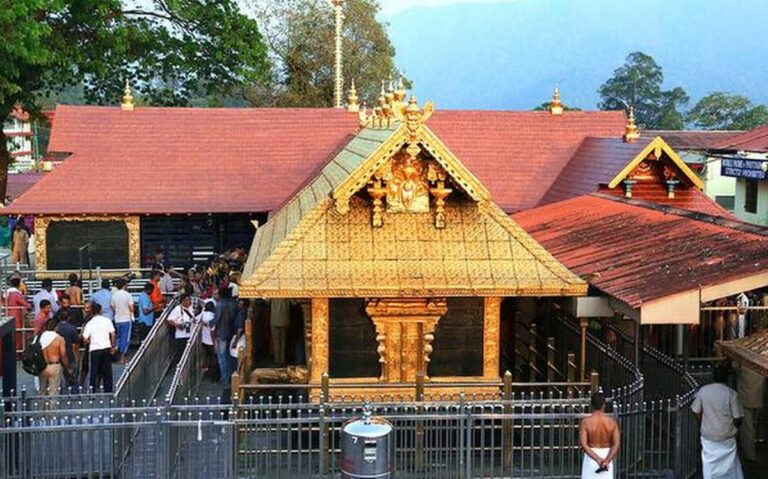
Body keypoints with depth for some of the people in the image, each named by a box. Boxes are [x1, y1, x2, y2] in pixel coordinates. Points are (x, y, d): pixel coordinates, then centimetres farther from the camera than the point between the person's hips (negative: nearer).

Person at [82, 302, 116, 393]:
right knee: (107, 371, 9)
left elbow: (85, 339, -6)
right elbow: (112, 334, -3)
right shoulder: (107, 320, -1)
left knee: (94, 371, 7)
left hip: (94, 349, -1)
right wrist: (113, 346, 6)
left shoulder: (89, 323, -4)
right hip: (106, 348, 1)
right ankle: (108, 391, 12)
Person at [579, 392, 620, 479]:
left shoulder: (585, 422, -10)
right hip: (607, 455, 2)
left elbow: (583, 444, -18)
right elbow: (617, 444, -13)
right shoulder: (612, 421, -5)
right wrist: (606, 461, -21)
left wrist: (597, 459, -22)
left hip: (591, 456, -1)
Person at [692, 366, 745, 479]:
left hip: (708, 435, 2)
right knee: (730, 463, 12)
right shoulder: (731, 393, -14)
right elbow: (737, 417, -11)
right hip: (726, 436, -2)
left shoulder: (703, 391, -6)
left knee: (709, 463, 12)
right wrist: (734, 429, 9)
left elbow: (696, 412, 0)